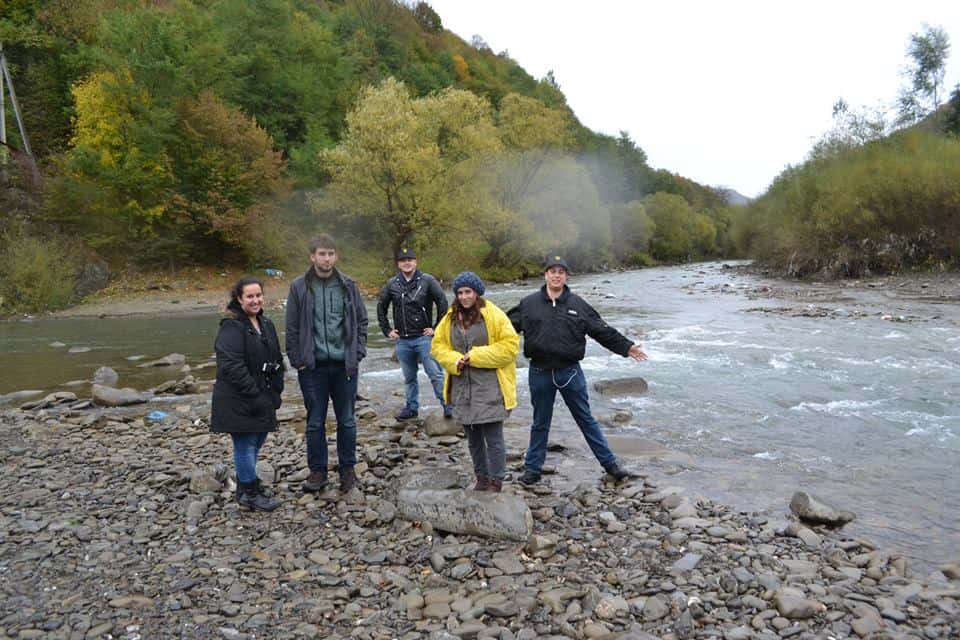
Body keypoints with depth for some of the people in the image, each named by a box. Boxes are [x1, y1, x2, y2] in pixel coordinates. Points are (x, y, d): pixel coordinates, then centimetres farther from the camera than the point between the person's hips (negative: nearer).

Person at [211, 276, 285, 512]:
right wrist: (255, 395, -20)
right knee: (245, 445, 2)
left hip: (262, 398, 8)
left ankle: (246, 488, 32)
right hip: (238, 401, -8)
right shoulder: (231, 327, -15)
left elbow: (276, 359, 18)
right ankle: (251, 494, 15)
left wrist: (275, 391, 9)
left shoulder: (266, 324, 12)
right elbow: (231, 366, -22)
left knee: (255, 442, 17)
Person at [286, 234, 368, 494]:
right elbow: (292, 328, 1)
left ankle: (347, 469, 25)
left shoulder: (348, 285, 2)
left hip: (345, 365, 1)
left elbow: (361, 321, 7)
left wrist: (357, 354, -1)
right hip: (313, 366, -1)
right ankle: (317, 470, 23)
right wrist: (297, 360, -3)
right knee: (315, 422, 9)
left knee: (347, 420, 11)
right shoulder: (299, 287, -2)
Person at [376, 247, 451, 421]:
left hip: (424, 337, -4)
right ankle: (412, 408, 25)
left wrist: (436, 328, -5)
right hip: (402, 340, 4)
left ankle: (448, 406, 1)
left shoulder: (427, 281, -4)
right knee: (409, 377, 14)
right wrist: (387, 330, 11)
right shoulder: (392, 284, 6)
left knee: (435, 374, -5)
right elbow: (381, 307, 17)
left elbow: (443, 303, -4)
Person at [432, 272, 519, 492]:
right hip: (462, 386, 5)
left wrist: (475, 356, -16)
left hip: (489, 386, -5)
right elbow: (438, 345, 13)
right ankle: (482, 478, 30)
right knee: (473, 437, 15)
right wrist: (454, 360, -8)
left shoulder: (493, 315, -8)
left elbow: (510, 345, -11)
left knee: (493, 437, -2)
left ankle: (496, 482, 13)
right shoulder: (450, 317, 8)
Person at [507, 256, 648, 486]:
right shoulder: (529, 304, 0)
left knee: (586, 419, 11)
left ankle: (610, 463, 21)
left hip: (570, 372, 0)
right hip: (540, 373, 0)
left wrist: (626, 347, 6)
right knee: (540, 423, 12)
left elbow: (602, 330, 6)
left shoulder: (577, 304, 1)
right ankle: (533, 468, 25)